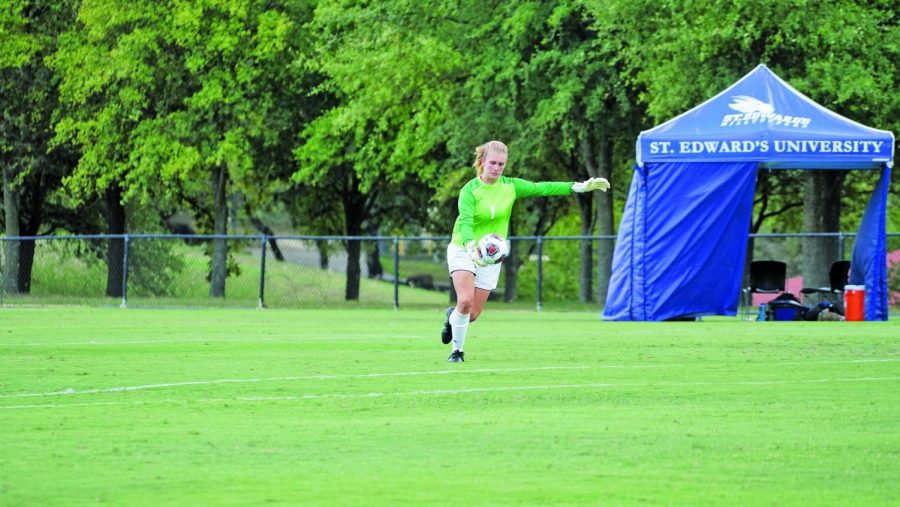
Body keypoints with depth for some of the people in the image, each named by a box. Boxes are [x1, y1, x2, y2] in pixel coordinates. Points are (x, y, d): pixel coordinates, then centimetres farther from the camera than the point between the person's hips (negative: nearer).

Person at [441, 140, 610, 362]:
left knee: (472, 315, 2)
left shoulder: (510, 186, -3)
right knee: (465, 300, -23)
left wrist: (578, 187, -8)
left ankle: (452, 317, 38)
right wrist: (471, 245, -50)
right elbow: (465, 221, -31)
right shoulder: (470, 191, -18)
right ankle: (457, 350, 0)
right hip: (463, 250, -4)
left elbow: (542, 188, -2)